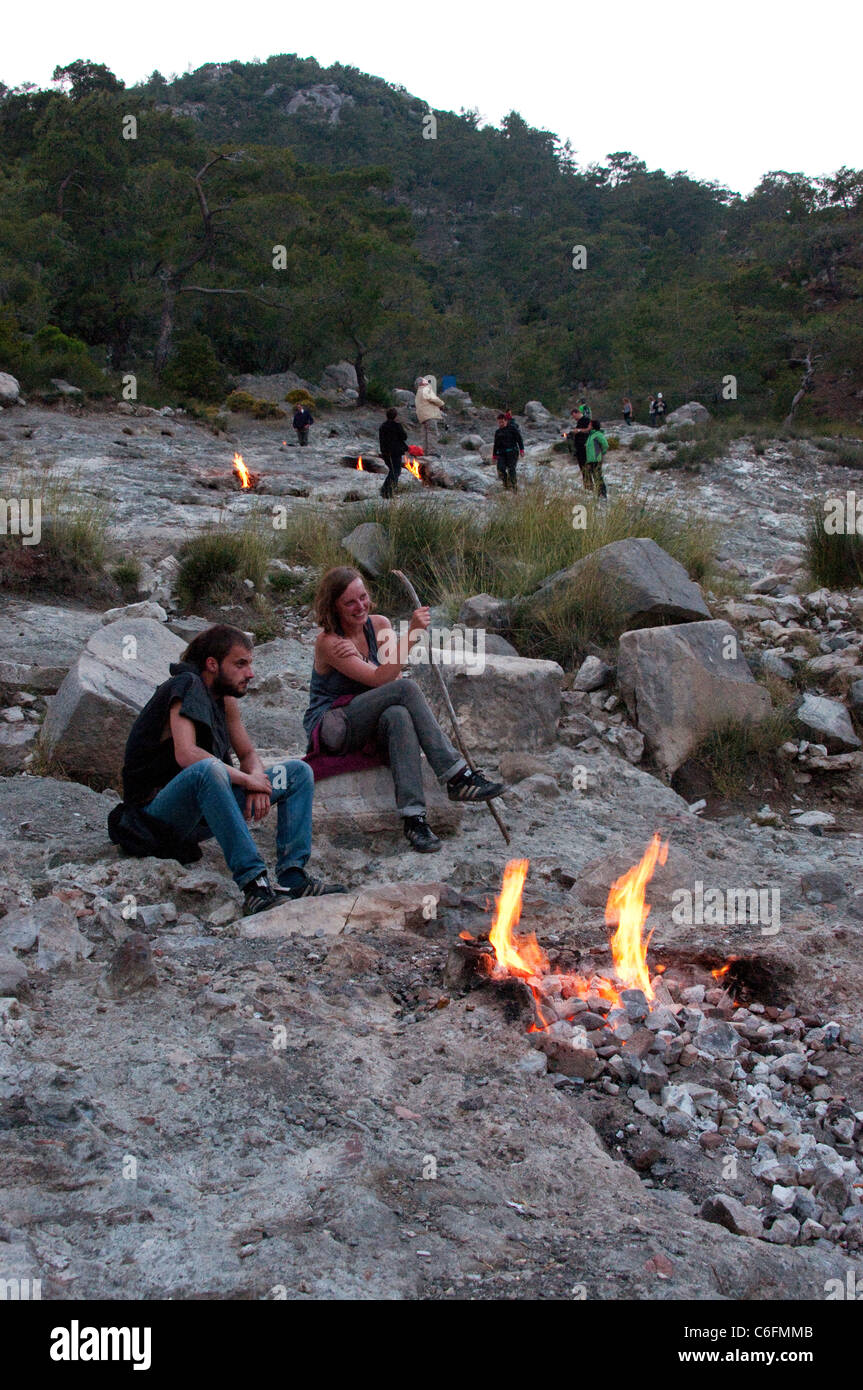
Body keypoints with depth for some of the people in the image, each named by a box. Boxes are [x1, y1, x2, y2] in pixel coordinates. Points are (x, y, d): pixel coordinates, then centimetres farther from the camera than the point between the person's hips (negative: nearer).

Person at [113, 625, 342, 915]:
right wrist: (247, 779, -19)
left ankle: (292, 877, -17)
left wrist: (257, 782, -6)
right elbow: (186, 755, -26)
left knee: (298, 772, 1)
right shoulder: (187, 685, -12)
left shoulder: (226, 700, 12)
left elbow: (248, 754, 18)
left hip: (202, 817, 9)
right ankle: (254, 885, -45)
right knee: (207, 769, -41)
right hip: (160, 812, -9)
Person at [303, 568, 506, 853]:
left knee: (398, 716, -36)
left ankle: (414, 817, -46)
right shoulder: (328, 641, -12)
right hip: (332, 730, -5)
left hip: (368, 727, 5)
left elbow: (393, 677, -7)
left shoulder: (379, 625, 5)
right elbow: (380, 680, -23)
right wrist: (411, 634, -29)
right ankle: (458, 776, -32)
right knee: (405, 688, -29)